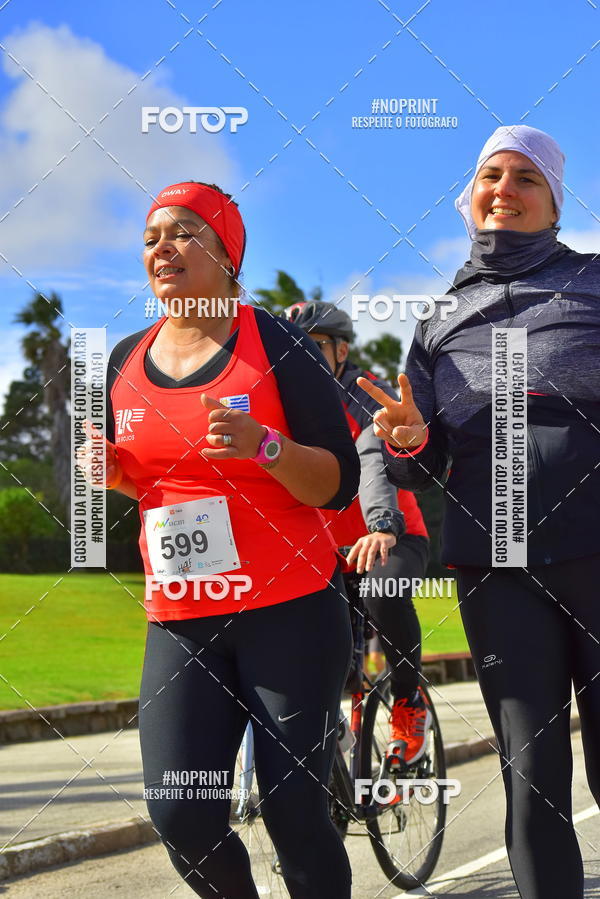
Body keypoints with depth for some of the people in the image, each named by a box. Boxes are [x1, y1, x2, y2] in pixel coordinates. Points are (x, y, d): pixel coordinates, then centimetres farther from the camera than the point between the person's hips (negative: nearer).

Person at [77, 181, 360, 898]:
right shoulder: (126, 361, 10)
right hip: (180, 621, 4)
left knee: (294, 813, -7)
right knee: (181, 819, -7)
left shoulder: (276, 346, -4)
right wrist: (113, 472, 0)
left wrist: (265, 445, -22)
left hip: (290, 612, -4)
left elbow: (337, 485, -5)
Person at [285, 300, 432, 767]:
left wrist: (383, 527, -49)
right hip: (326, 548, 5)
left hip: (392, 539, -5)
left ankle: (409, 703, -11)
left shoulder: (368, 396, -12)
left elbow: (376, 459, -30)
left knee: (385, 592, -34)